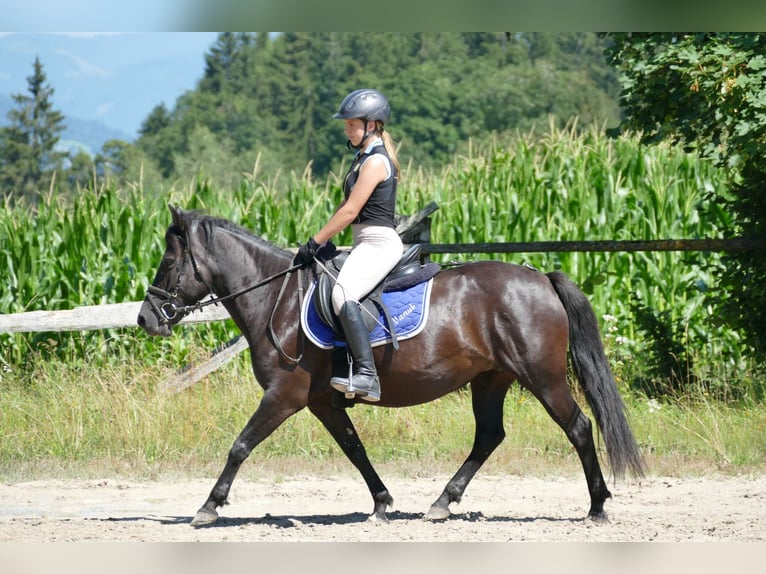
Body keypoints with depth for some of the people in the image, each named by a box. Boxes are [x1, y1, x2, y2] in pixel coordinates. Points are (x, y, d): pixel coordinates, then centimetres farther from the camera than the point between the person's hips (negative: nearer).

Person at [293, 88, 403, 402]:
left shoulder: (375, 162, -13)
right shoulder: (365, 158, 18)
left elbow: (350, 212, -17)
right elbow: (347, 204, 22)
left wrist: (315, 243, -13)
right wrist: (320, 241, 13)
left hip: (379, 244, -11)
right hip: (367, 244, 11)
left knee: (343, 294, -32)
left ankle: (366, 375, -40)